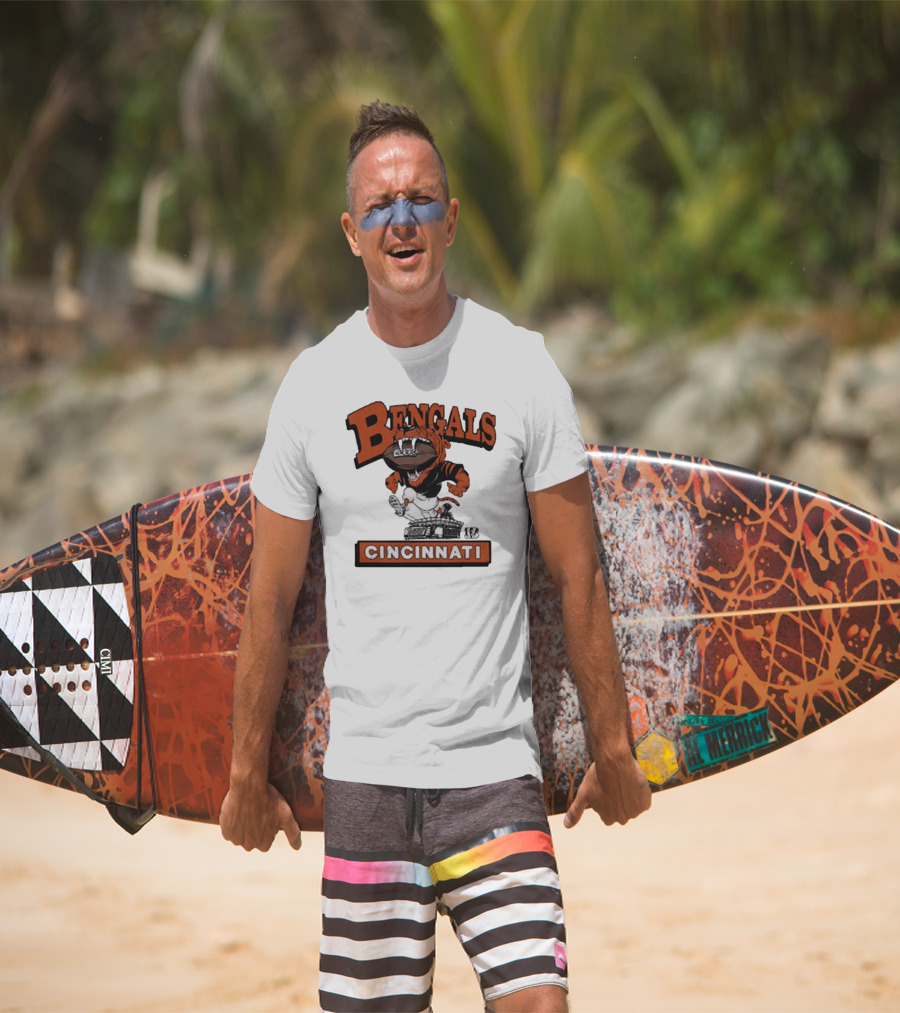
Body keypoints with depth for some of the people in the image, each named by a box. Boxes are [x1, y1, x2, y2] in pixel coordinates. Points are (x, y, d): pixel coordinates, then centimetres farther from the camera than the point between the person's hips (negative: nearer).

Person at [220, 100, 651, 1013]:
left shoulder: (521, 367, 0)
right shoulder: (314, 383, 4)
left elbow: (577, 577, 4)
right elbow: (270, 599, 9)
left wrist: (611, 748, 5)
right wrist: (248, 772, 11)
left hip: (495, 769, -1)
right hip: (363, 769, 1)